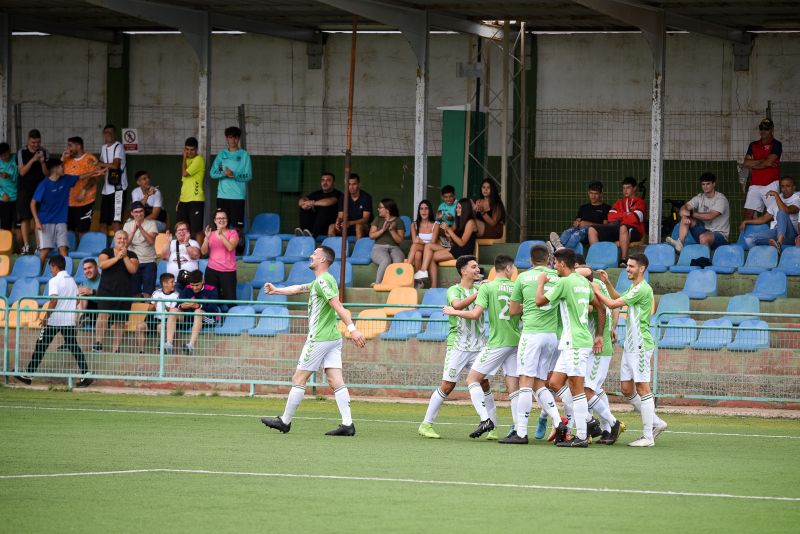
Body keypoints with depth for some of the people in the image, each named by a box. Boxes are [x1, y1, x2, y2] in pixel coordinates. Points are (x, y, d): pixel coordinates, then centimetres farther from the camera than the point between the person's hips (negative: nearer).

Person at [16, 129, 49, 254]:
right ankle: (26, 245, -6)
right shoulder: (22, 152, 0)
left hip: (40, 189, 1)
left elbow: (47, 174, 4)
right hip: (25, 189, -1)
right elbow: (22, 172, -8)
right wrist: (32, 160, -19)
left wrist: (42, 162, -15)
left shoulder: (44, 153, 4)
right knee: (25, 218, -6)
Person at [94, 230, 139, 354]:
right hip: (107, 290, -2)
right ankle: (97, 343, -27)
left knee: (119, 323, 3)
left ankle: (115, 349, 8)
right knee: (104, 314, -23)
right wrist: (117, 257, -15)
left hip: (124, 292, 2)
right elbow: (101, 264, -11)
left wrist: (125, 257, -12)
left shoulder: (132, 255, 10)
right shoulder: (107, 252, 7)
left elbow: (133, 269, -6)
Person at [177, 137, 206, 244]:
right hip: (184, 200, 8)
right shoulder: (187, 160, 17)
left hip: (196, 200, -8)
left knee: (197, 229, -8)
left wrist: (184, 157, -5)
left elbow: (185, 173, -17)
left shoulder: (199, 159, -8)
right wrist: (179, 200, 17)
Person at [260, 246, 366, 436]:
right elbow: (299, 289, 33)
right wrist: (276, 290, 35)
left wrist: (352, 328, -32)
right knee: (336, 381, 1)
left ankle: (285, 421, 8)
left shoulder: (322, 281, -13)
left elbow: (337, 306, -24)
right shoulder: (320, 281, 18)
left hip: (319, 340, -9)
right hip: (333, 337, 9)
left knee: (298, 380, 1)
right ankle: (347, 424, -7)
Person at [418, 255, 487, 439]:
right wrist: (477, 294, -27)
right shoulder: (453, 290, -3)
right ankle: (426, 425, 3)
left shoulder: (480, 290, 12)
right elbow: (457, 305, -24)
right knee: (447, 385, -5)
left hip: (478, 345, 4)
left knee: (484, 383, -2)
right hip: (458, 345, -4)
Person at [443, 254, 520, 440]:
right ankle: (517, 428, -1)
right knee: (513, 386, 6)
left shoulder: (487, 287, -6)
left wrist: (454, 312, 2)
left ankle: (486, 419, -12)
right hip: (515, 341, 5)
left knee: (472, 379, 3)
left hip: (497, 343, -5)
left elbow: (475, 314, -12)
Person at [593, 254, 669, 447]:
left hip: (640, 345, -10)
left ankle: (648, 437, -6)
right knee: (627, 389, 10)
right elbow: (617, 298, 36)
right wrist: (607, 283, 22)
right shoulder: (633, 288, 16)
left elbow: (613, 304, -17)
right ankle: (656, 423, 20)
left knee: (642, 388, -8)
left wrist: (595, 290, -6)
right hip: (630, 345, 10)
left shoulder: (643, 289, -15)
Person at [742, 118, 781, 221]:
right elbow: (746, 163, 4)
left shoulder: (776, 144, 0)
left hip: (770, 184, -5)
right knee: (748, 213, 0)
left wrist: (752, 164, 1)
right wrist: (763, 161, -6)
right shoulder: (753, 145, 15)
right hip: (755, 184, 5)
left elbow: (769, 162, -12)